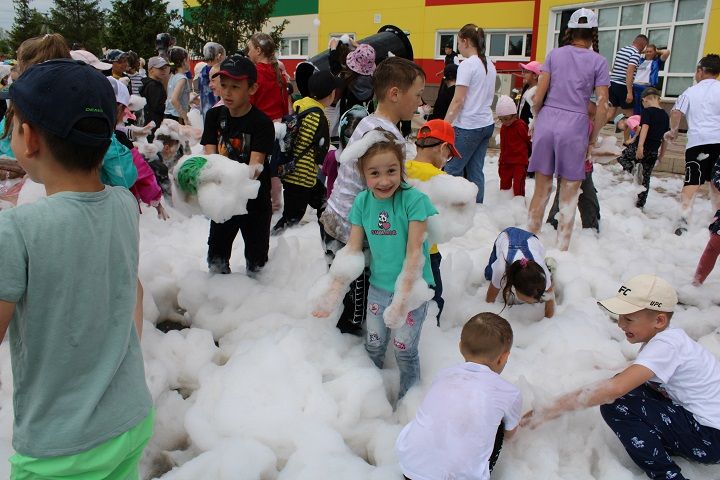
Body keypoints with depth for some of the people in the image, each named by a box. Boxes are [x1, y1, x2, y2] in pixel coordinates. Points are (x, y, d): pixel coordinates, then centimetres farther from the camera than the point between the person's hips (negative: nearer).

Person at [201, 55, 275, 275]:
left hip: (255, 200, -4)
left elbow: (256, 163, -27)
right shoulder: (214, 116, -1)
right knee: (216, 256, 17)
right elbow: (210, 156, -9)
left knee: (256, 259, 8)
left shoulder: (262, 123, -16)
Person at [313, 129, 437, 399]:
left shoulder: (414, 200, -19)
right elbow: (352, 250, -1)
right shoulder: (362, 202, -5)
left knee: (404, 352, 6)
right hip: (378, 288, 4)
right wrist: (334, 294, -4)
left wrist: (402, 298, -23)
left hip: (412, 289, -4)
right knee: (373, 348, 18)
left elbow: (414, 253, -19)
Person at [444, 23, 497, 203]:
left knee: (452, 170, -1)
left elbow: (458, 101, -16)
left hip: (468, 126, -8)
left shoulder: (467, 65, -12)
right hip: (487, 124, 8)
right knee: (475, 170, 11)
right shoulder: (490, 65, 13)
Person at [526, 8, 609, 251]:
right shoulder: (598, 61, 2)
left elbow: (538, 96, 1)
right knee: (568, 196, 7)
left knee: (541, 190, 11)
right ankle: (560, 250, 13)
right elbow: (602, 107, -2)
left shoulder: (554, 54, 7)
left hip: (546, 123, 2)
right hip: (574, 126, -2)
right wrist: (593, 139, 7)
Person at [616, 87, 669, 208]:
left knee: (621, 157, 19)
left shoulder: (647, 111, -7)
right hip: (653, 152, 6)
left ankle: (633, 168, -10)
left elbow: (645, 128, -22)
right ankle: (640, 204, 17)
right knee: (645, 178, 13)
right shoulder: (665, 115, 13)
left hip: (641, 148, -6)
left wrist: (640, 146, -30)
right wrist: (661, 154, 24)